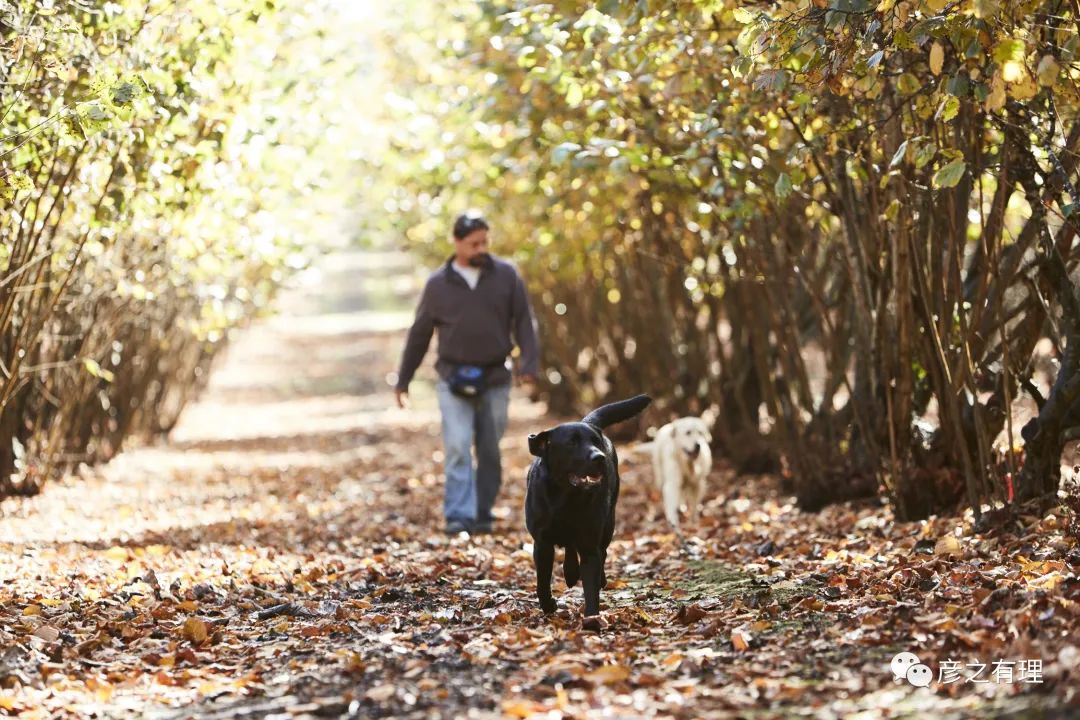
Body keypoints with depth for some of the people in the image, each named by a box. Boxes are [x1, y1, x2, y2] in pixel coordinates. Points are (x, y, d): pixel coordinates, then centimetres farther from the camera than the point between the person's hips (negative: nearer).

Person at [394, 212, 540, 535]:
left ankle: (482, 514, 18)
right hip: (454, 380, -1)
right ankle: (458, 517, -15)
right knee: (457, 448, -12)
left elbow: (523, 320, 2)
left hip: (495, 379, 1)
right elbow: (419, 334, 10)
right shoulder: (438, 284, 3)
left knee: (490, 452, 6)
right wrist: (403, 379, 13)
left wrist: (529, 362, -12)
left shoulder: (506, 275, 2)